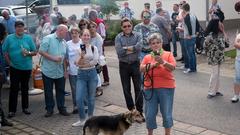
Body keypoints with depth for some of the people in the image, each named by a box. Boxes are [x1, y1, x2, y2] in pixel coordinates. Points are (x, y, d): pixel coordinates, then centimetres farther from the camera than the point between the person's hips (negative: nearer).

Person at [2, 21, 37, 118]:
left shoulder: (28, 38, 1)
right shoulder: (9, 38, -1)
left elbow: (35, 52, 2)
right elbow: (5, 51, 1)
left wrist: (28, 53, -17)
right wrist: (9, 62, -7)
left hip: (27, 67, 2)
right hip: (14, 67, -1)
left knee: (25, 88, 12)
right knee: (14, 89, -1)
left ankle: (25, 107, 24)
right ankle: (12, 110, 5)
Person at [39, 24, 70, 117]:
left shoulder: (64, 42, 10)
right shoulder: (48, 39, -9)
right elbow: (41, 51, -15)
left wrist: (65, 70, 12)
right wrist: (53, 58, -18)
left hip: (60, 72, 5)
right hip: (48, 71, -5)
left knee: (60, 91, 10)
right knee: (48, 91, 7)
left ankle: (61, 108, 21)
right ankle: (49, 109, 18)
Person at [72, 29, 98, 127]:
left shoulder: (94, 48, -1)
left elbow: (95, 61, -9)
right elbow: (77, 63, -6)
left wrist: (84, 65, -10)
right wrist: (81, 56, -23)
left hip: (92, 73, 0)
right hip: (81, 74, 0)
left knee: (91, 98, 10)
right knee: (79, 98, -6)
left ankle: (90, 118, 27)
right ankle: (82, 120, 10)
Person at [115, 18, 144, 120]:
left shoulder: (137, 35, 0)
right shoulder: (118, 37, 0)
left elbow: (139, 46, -20)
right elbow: (119, 52, -14)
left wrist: (126, 48, -15)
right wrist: (133, 49, -12)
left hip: (135, 64, -1)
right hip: (123, 65, 1)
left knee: (138, 88, 1)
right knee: (126, 89, 10)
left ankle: (139, 112, 9)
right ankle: (131, 110, 26)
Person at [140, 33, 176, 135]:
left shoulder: (168, 54, 3)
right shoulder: (147, 57, 9)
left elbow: (173, 67, -12)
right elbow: (141, 69, -5)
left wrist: (163, 62, -29)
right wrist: (153, 64, -18)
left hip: (166, 87, -2)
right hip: (150, 88, 2)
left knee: (167, 113, 3)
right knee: (150, 114, 5)